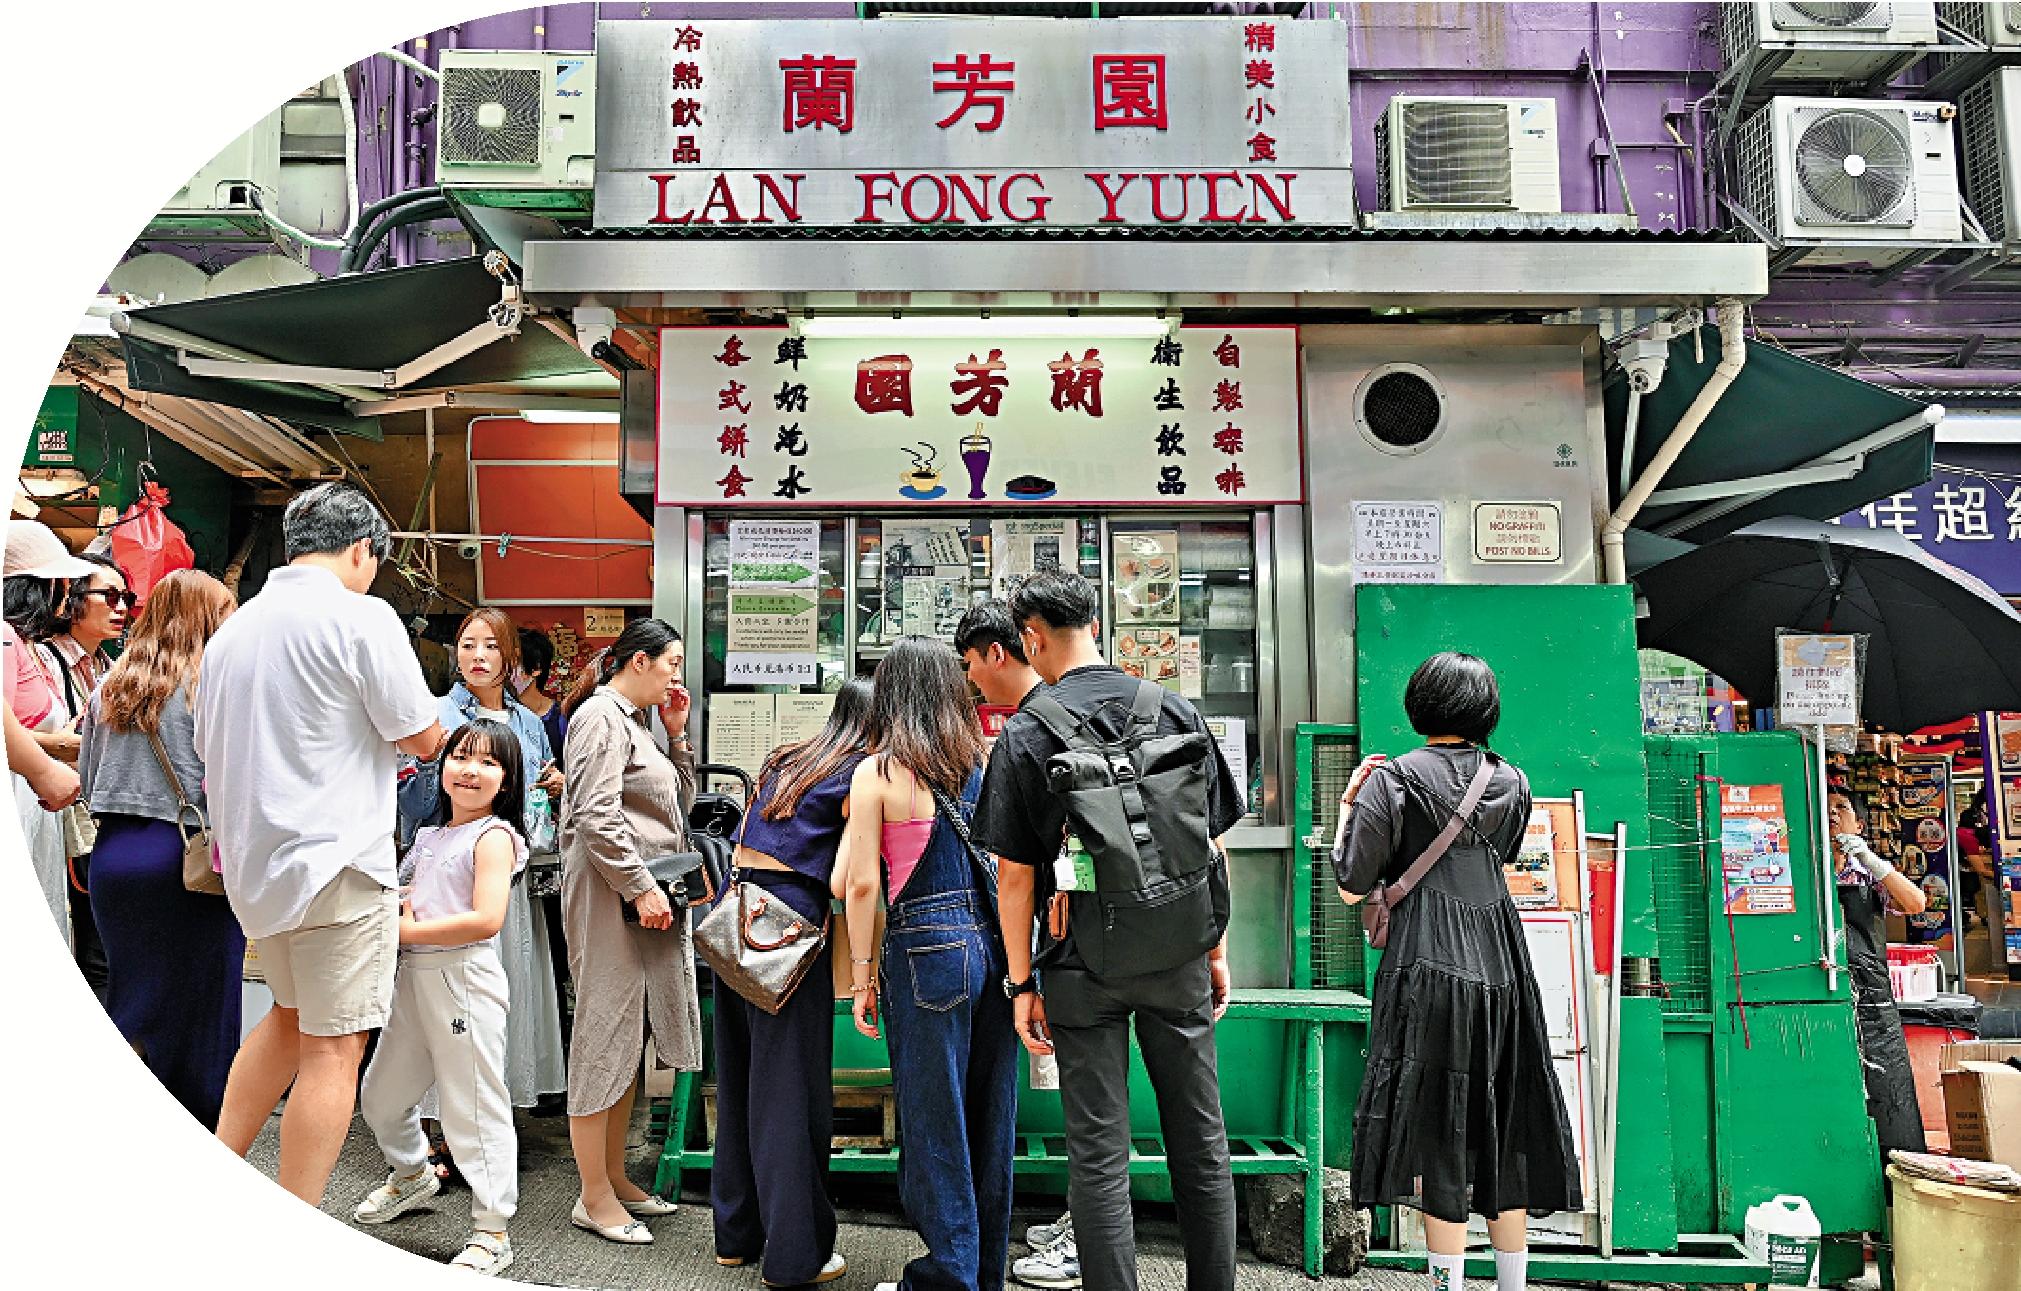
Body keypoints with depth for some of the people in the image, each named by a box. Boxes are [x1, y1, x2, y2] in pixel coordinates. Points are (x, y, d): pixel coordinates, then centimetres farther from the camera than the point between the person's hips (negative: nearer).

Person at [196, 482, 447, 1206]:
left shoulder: (232, 628, 12)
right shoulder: (360, 615, -12)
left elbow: (212, 751, 19)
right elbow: (424, 738, -8)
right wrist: (385, 728, 15)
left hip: (255, 865, 8)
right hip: (337, 861, -8)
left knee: (291, 1015, 25)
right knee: (333, 1045, -2)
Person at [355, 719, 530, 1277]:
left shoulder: (494, 835, -11)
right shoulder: (430, 835, 14)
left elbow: (486, 919, -21)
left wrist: (408, 931, -14)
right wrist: (395, 902, 5)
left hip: (464, 980, -9)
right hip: (413, 978, 9)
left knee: (473, 1107, -4)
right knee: (381, 1094, 21)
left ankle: (492, 1232, 9)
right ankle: (411, 1173, 49)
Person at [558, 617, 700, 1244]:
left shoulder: (636, 720, 19)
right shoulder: (601, 716, -10)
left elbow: (679, 804, 22)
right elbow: (597, 816, -20)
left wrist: (676, 733, 12)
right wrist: (641, 886, -20)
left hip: (646, 894, 10)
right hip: (610, 894, -10)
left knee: (628, 1035, 14)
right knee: (606, 1033, -4)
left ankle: (614, 1175, 25)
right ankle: (594, 1197, 7)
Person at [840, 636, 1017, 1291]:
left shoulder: (876, 772, -7)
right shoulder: (986, 760, 4)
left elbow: (862, 883, -8)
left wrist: (861, 974, -1)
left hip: (927, 950, -5)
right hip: (996, 943, 5)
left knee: (934, 1122, 8)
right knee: (991, 1119, 15)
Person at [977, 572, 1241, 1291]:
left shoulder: (1025, 735, -7)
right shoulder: (1178, 712, 2)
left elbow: (1015, 875, -7)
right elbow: (1213, 848, 5)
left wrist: (1022, 982, 1)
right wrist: (1216, 952, 13)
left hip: (1084, 963, -3)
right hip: (1178, 957, 3)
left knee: (1099, 1149, 6)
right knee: (1200, 1141, 15)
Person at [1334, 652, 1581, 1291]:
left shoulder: (1393, 780, -8)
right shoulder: (1512, 783, 8)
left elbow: (1352, 887, -7)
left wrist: (1348, 807, 6)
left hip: (1430, 970, -5)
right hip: (1502, 966, 5)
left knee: (1439, 1129, 1)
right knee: (1502, 1131, 15)